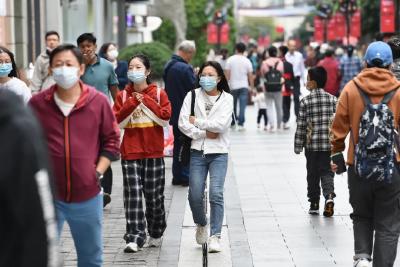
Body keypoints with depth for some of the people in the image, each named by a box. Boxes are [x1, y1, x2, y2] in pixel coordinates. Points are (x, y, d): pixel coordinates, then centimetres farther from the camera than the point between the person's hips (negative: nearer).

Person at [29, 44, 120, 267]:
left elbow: (111, 140, 6)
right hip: (47, 195, -1)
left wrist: (98, 172, -3)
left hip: (88, 195, 1)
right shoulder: (37, 104, -2)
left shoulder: (99, 102, -2)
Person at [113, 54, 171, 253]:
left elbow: (165, 118, -8)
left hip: (154, 152, 0)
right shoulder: (123, 96, 6)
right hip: (130, 152, 0)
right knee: (133, 195, -7)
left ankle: (156, 234, 25)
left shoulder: (158, 94, 3)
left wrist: (146, 101, -12)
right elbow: (117, 121, -3)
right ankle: (135, 237, -7)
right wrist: (132, 103, -13)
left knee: (154, 195, 6)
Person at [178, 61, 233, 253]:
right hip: (198, 152, 2)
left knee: (216, 194, -11)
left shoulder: (226, 98, 1)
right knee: (195, 195, 0)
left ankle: (215, 236, -5)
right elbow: (182, 123, -4)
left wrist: (197, 121, -6)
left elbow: (222, 124, -12)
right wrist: (204, 133, -10)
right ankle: (201, 224, 29)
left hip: (219, 153, -1)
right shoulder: (192, 96, 4)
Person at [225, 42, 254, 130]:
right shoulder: (247, 61, -1)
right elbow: (250, 75, -1)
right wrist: (252, 87, 6)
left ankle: (233, 121, 25)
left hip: (233, 86, 1)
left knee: (233, 105, 16)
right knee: (242, 106, -5)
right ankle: (241, 124, -12)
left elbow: (227, 74, -5)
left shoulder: (230, 59, -3)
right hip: (244, 86, -1)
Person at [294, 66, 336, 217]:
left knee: (313, 175, 11)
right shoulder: (333, 100, 1)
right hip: (329, 144, 2)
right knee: (326, 172, 7)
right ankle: (329, 196, -17)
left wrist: (298, 147, 2)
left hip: (311, 144, -1)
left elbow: (301, 126, -6)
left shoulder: (305, 101, -7)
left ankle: (314, 205, 16)